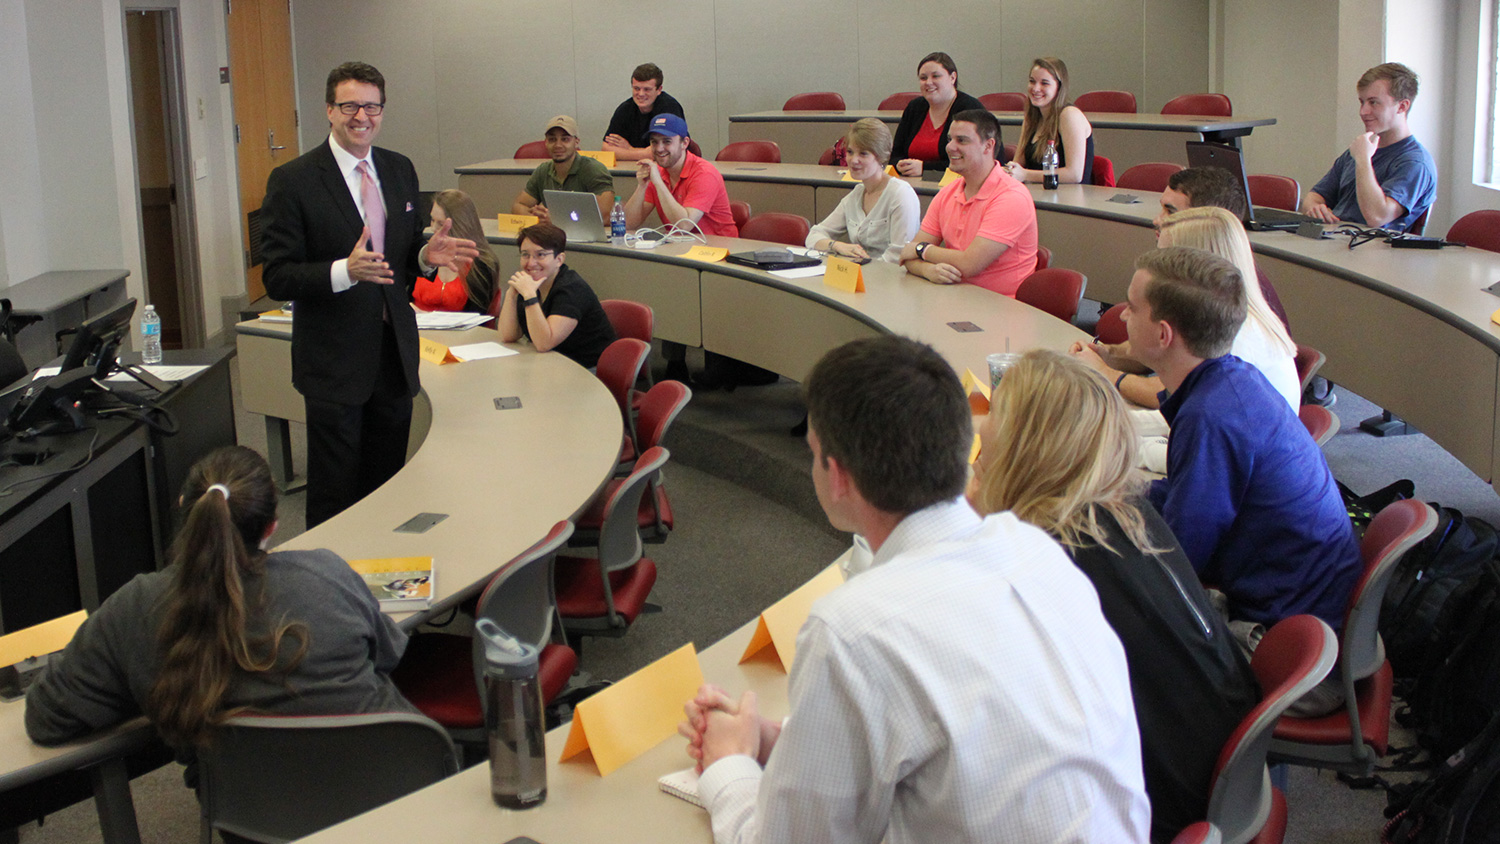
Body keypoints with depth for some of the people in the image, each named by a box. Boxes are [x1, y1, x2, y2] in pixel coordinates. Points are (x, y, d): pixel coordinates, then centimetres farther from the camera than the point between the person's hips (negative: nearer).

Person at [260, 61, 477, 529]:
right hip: (335, 363, -5)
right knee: (334, 495, 2)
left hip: (395, 354, 5)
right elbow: (278, 277, -13)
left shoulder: (400, 170, 9)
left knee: (388, 486, 13)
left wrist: (427, 256, -7)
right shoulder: (293, 181, -9)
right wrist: (344, 271, -30)